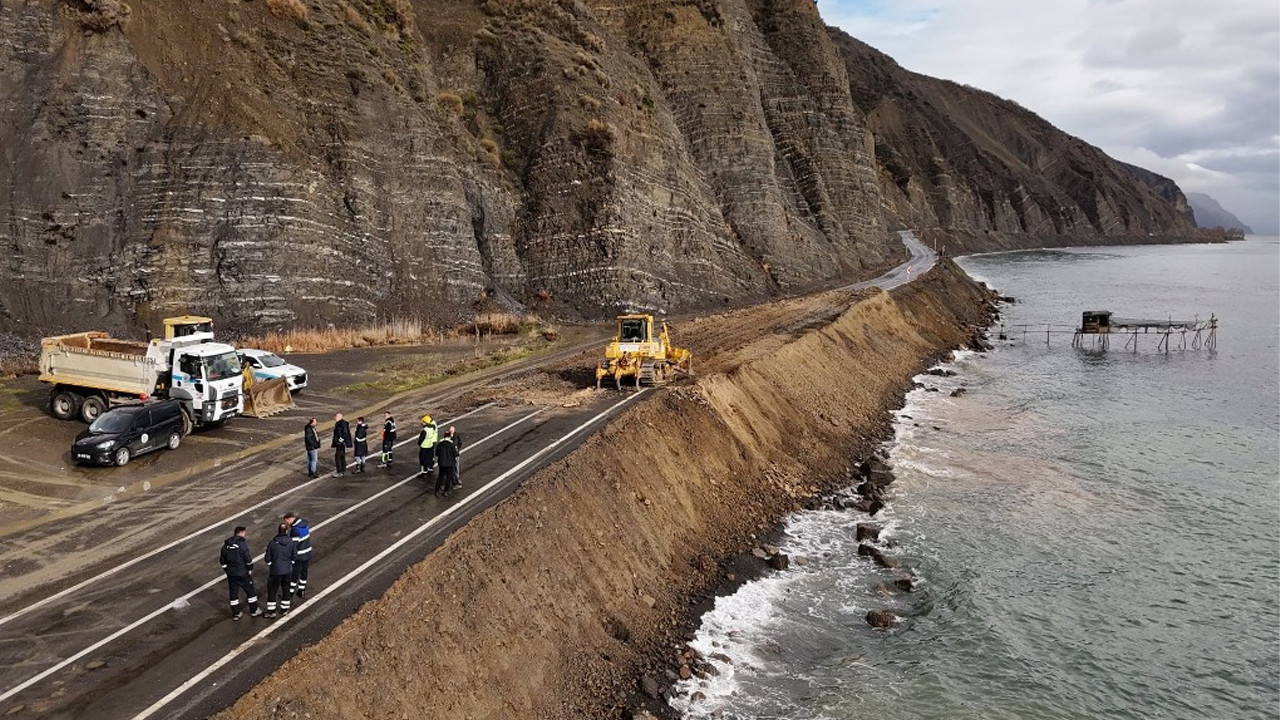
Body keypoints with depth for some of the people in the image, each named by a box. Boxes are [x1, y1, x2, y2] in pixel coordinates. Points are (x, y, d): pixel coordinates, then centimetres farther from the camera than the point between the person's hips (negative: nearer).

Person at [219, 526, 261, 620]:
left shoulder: (226, 544, 4)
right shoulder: (242, 543, -16)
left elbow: (222, 559, 10)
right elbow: (248, 558, -18)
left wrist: (227, 570, 19)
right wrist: (250, 569, -4)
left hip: (231, 573, 6)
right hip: (243, 573, -5)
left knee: (233, 593, 14)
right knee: (250, 591, 11)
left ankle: (235, 614, 21)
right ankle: (254, 611, 20)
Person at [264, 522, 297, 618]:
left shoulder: (272, 543, -17)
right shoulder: (291, 542, -11)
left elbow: (268, 558, -10)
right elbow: (294, 555, -1)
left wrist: (269, 564, 11)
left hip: (275, 570, -3)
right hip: (288, 570, 3)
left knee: (272, 590, 10)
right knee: (286, 589, 17)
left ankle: (271, 611, 14)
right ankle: (284, 609, 26)